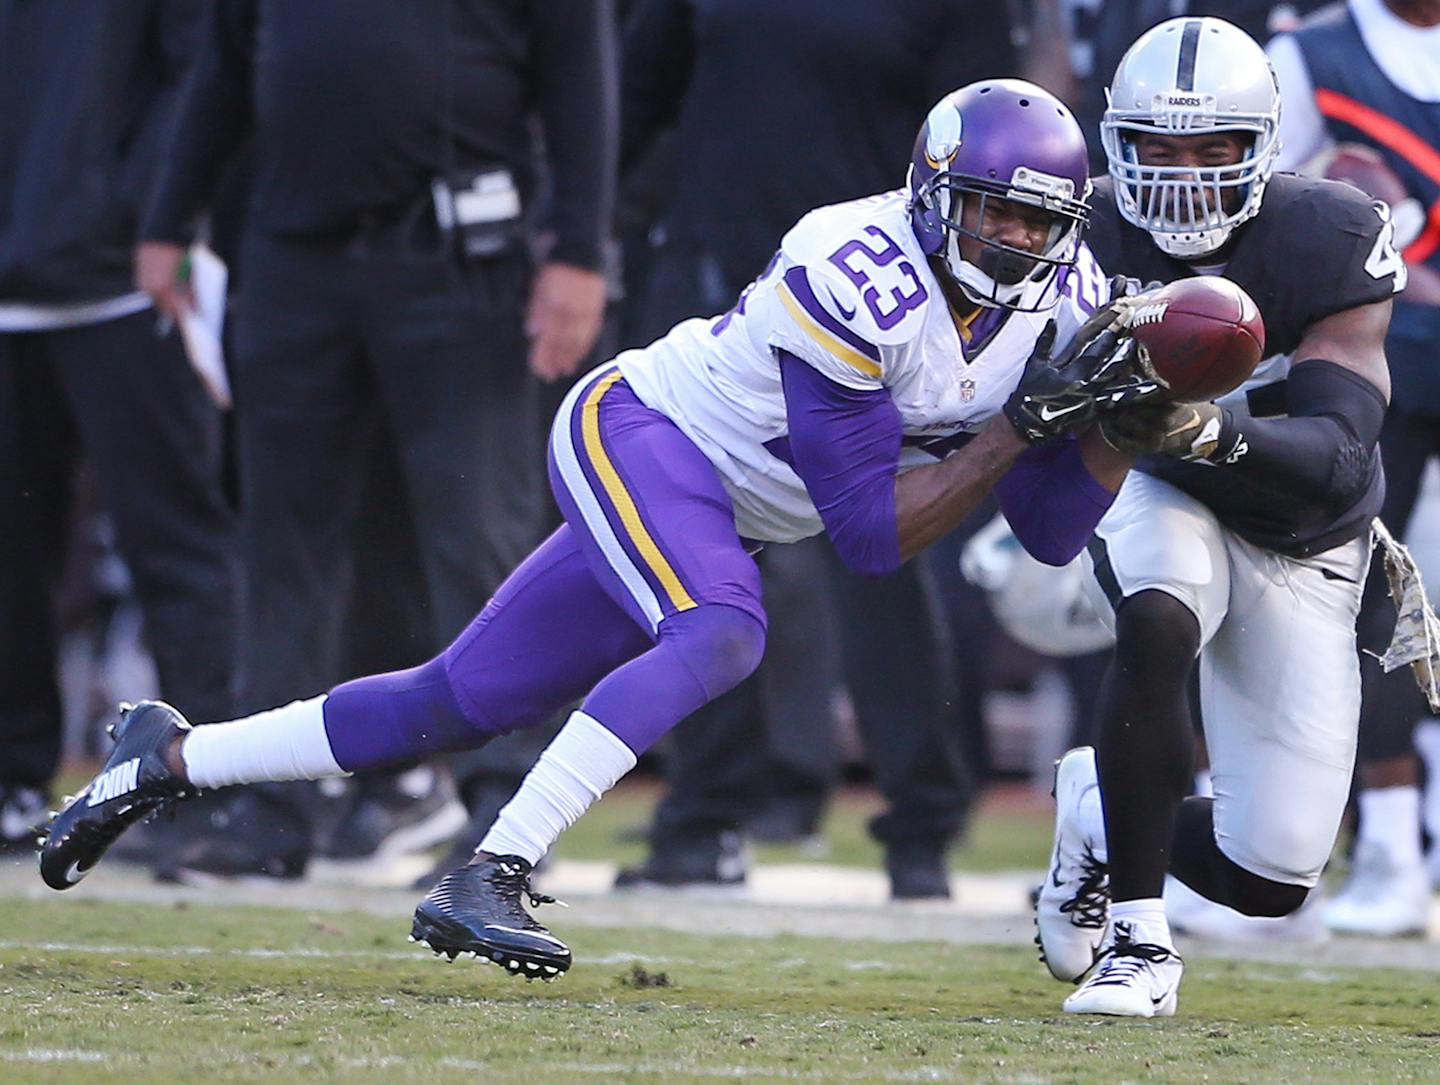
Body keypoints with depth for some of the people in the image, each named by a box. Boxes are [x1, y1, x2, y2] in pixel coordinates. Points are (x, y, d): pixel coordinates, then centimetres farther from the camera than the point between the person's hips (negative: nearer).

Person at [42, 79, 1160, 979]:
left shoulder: (1055, 297, -7)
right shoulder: (859, 279, -30)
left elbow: (1056, 535, -3)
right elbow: (871, 533, -26)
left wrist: (1115, 414, -20)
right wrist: (1021, 422, -30)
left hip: (706, 521, 8)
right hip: (636, 430, -8)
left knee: (456, 704, 9)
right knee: (720, 633, -34)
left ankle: (172, 756, 24)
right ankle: (487, 880, -34)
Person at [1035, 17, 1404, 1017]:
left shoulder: (1328, 246, -25)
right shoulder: (1095, 238, -20)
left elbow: (1337, 461, -33)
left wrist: (1207, 429, -51)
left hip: (1301, 548, 1)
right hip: (1166, 502, 0)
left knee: (1273, 880, -5)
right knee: (1159, 622, -39)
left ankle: (1106, 812, 29)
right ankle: (1140, 936, -25)